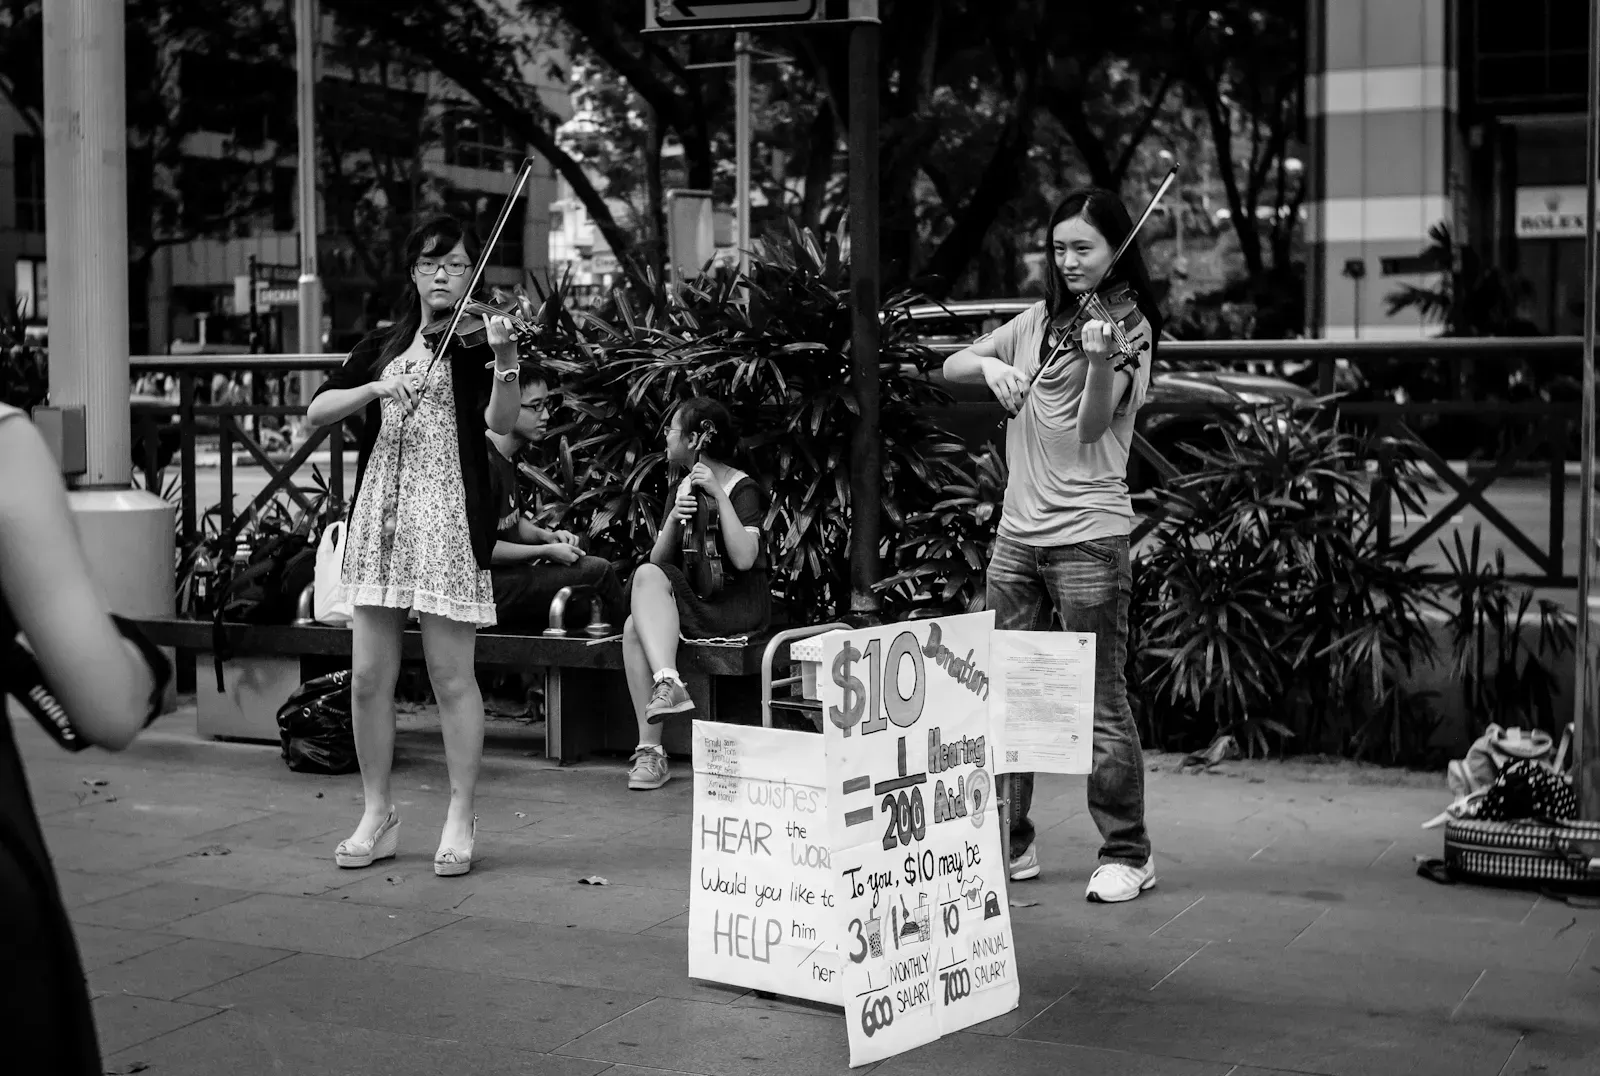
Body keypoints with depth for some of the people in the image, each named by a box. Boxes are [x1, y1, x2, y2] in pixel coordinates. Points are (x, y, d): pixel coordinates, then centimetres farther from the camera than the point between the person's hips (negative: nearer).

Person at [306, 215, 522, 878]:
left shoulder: (477, 343, 2)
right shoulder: (380, 347, 14)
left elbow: (501, 422, -15)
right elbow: (316, 413, 5)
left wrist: (503, 356, -32)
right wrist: (376, 388, -11)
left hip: (449, 519, -4)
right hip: (379, 516, 4)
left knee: (452, 678, -2)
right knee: (368, 677, 4)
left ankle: (460, 820, 10)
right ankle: (378, 815, 18)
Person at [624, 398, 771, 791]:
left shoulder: (743, 489, -4)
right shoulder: (682, 489, 17)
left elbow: (744, 559, -19)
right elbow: (659, 558, 9)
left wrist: (718, 496, -21)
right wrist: (673, 520, -11)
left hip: (738, 605, -6)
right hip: (690, 600, 6)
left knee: (648, 577, -27)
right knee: (635, 627, -25)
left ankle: (668, 683, -37)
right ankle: (650, 751, -29)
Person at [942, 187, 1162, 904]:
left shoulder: (1129, 329, -3)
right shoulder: (1041, 320, 14)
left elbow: (1092, 424, -16)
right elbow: (951, 367, 14)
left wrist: (1099, 360, -34)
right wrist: (991, 366, -7)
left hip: (1087, 535, -6)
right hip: (1017, 532, 6)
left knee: (1101, 703, -3)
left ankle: (1127, 856, 7)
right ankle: (1009, 844, 20)